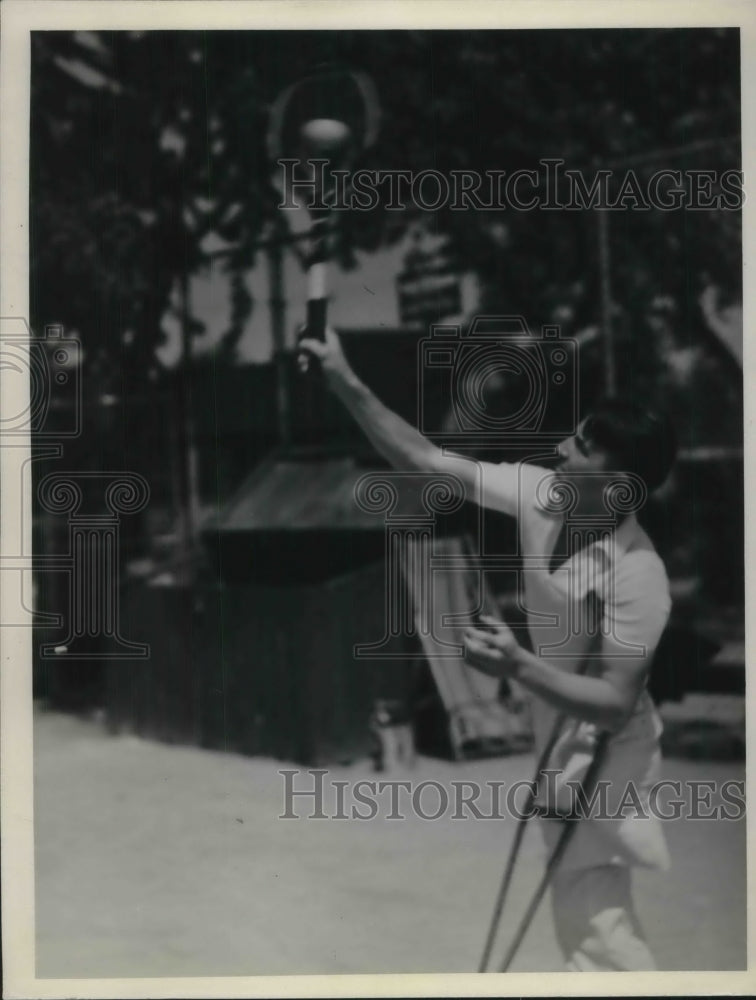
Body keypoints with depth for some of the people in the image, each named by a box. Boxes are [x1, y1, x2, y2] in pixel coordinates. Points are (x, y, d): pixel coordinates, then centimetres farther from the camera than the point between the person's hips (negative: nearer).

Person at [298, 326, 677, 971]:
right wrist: (346, 384, -15)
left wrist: (518, 666, -41)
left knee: (592, 924, -4)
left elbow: (616, 705, -30)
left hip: (606, 761, -8)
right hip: (563, 750, 8)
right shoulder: (541, 495, -13)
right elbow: (427, 462, -9)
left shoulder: (637, 577, -31)